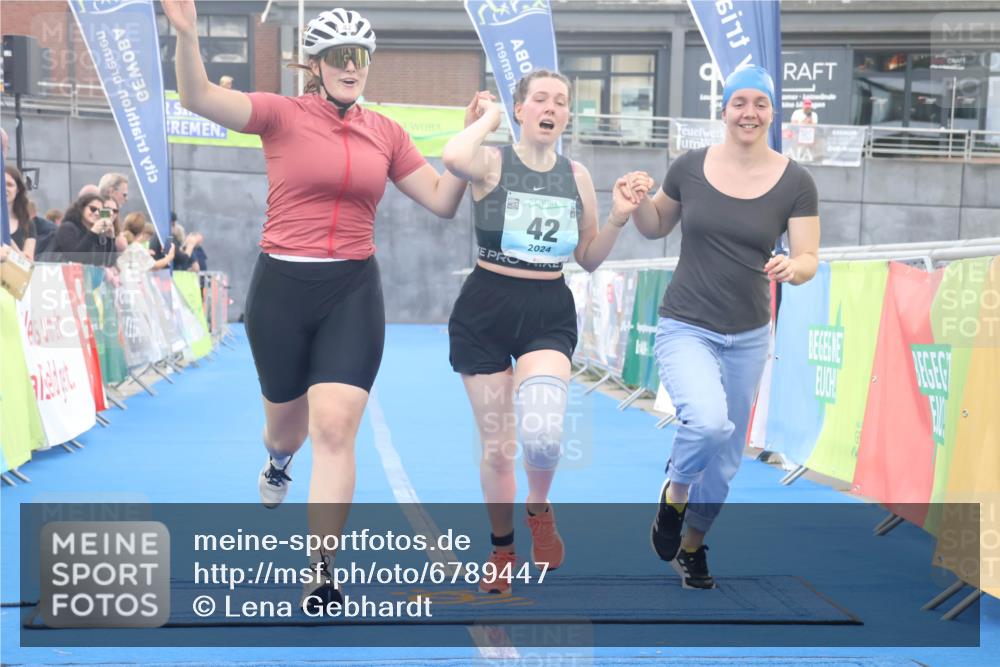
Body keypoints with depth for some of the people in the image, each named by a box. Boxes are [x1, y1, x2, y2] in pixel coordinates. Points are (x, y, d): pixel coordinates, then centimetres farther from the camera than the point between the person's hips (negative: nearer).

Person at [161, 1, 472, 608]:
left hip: (354, 291, 1)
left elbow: (443, 201, 9)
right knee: (287, 421, 17)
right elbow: (200, 98, -20)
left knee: (335, 428, -12)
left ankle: (320, 581, -5)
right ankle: (278, 460, 58)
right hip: (282, 288, -1)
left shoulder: (386, 133, 6)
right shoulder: (284, 115, -4)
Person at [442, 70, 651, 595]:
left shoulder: (577, 176, 5)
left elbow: (589, 259, 13)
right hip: (485, 314, -1)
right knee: (496, 447, 8)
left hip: (549, 315, 1)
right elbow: (453, 159, -33)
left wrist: (618, 218, -5)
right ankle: (501, 547, 33)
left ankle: (539, 510, 9)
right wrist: (487, 118, -14)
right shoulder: (492, 163, -7)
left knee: (542, 435, -25)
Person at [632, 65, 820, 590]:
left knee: (724, 461, 13)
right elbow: (656, 226, 10)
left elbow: (809, 259, -5)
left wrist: (792, 267, -28)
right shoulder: (690, 167, -5)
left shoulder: (794, 182, -6)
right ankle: (674, 493, 3)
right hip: (685, 328, -2)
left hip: (747, 337, 2)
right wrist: (638, 203, -12)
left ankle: (692, 545, 39)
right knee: (710, 421, -30)